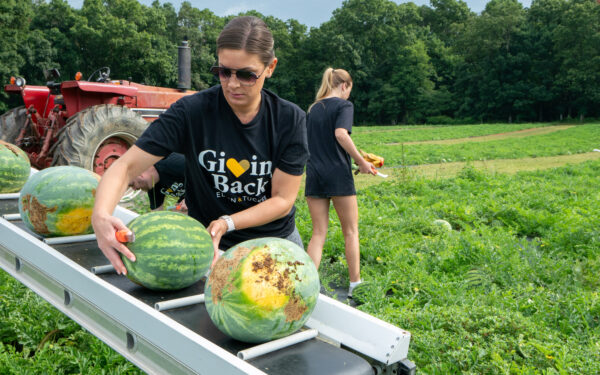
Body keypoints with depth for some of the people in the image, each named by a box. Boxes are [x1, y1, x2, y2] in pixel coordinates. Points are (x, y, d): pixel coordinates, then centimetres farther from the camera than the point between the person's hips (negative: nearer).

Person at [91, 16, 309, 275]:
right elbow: (126, 166, -17)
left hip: (277, 242, 1)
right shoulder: (192, 111, -15)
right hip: (212, 246, -1)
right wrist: (101, 215, -36)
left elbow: (283, 198, -10)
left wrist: (227, 223, -24)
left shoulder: (291, 120, -10)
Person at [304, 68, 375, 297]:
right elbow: (341, 134, -20)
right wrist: (362, 162, -13)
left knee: (318, 233, 8)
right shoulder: (343, 105, -3)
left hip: (314, 175, 5)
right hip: (338, 175, -5)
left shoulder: (313, 109, 16)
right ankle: (355, 284, 15)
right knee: (351, 231, 9)